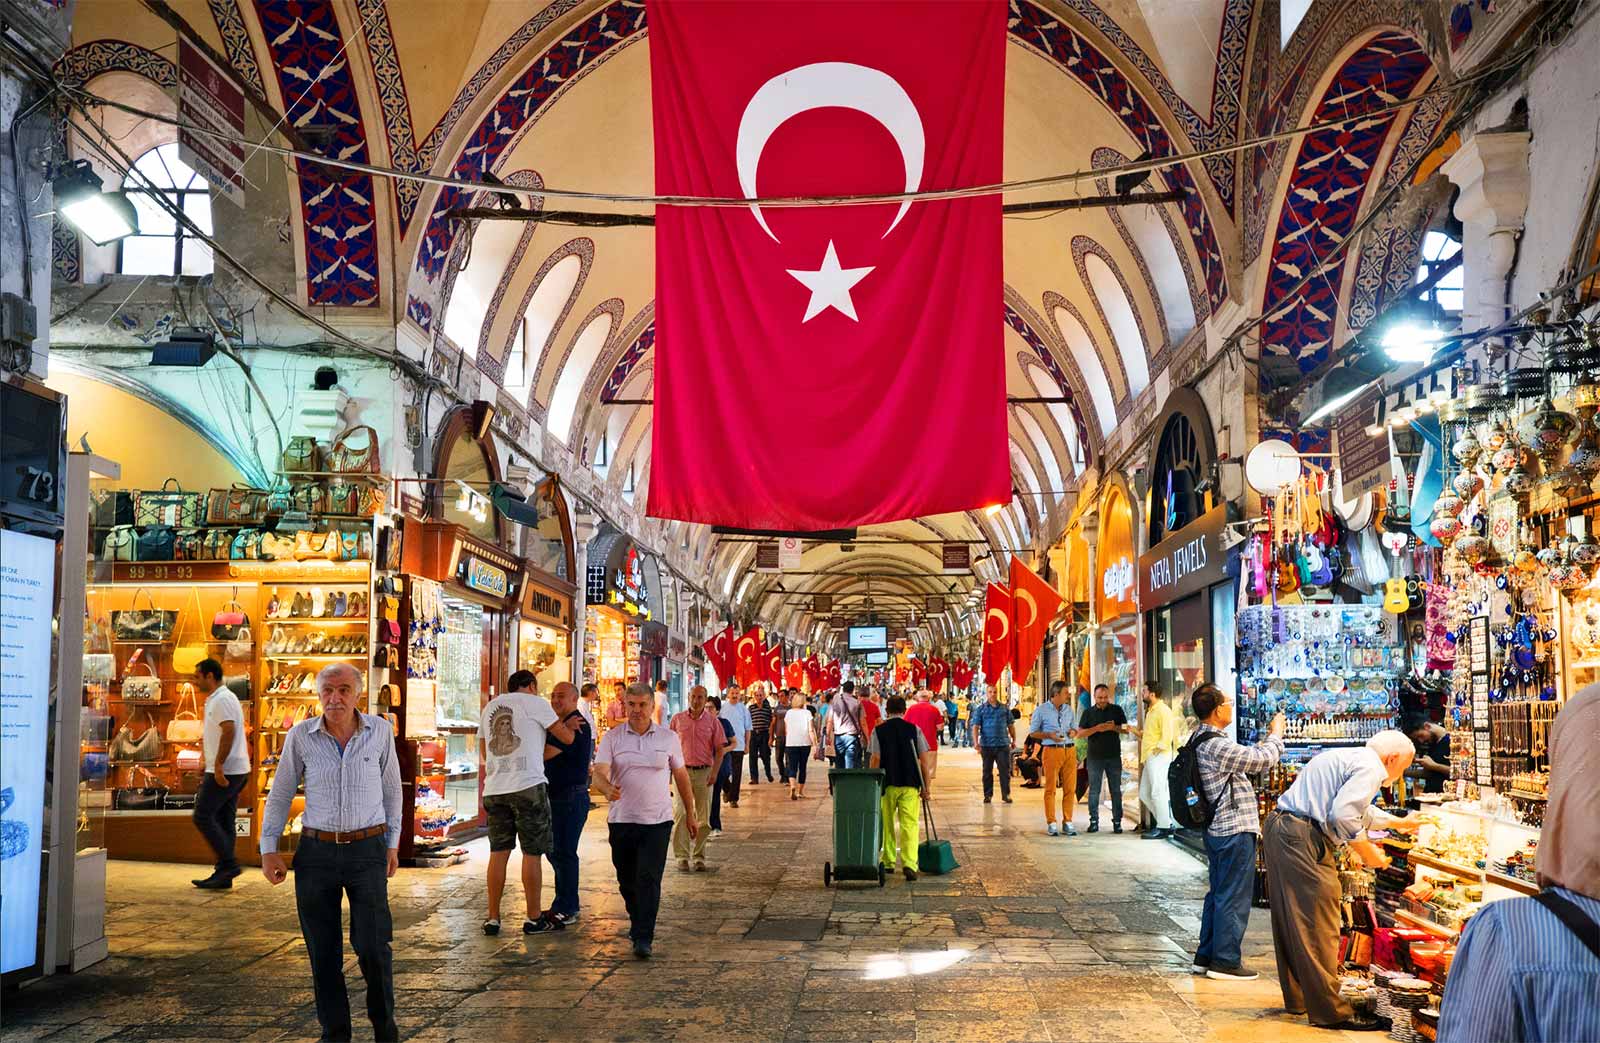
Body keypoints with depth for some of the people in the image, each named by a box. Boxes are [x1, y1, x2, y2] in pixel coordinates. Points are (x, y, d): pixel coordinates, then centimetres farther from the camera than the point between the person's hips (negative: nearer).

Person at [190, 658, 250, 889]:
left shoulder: (222, 699, -13)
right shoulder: (217, 699, 20)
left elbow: (229, 731, -24)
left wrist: (218, 766, -25)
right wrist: (215, 768, 24)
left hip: (224, 771, -10)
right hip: (232, 772, 10)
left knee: (203, 816, -7)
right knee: (223, 821, 9)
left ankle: (228, 864, -7)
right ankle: (223, 874, 11)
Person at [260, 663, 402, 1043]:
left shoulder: (380, 731, -3)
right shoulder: (301, 736, -3)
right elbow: (280, 794, 8)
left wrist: (393, 843, 13)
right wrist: (268, 850, 4)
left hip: (367, 850, -1)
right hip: (316, 852, 1)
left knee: (373, 947, -6)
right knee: (323, 952, 6)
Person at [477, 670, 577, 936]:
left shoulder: (490, 706, 18)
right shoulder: (534, 703, 0)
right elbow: (566, 737, 3)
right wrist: (570, 723, 24)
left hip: (494, 788, 6)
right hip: (528, 786, -6)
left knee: (498, 852, 11)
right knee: (532, 853, 3)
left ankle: (493, 918, 13)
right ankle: (533, 918, 9)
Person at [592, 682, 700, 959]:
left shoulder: (668, 737, 4)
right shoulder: (612, 737, 0)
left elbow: (681, 776, 13)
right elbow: (599, 772, -11)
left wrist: (690, 812, 15)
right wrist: (608, 789, -33)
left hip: (657, 821, -1)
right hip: (621, 820, 1)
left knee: (649, 879, -11)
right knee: (626, 881, 13)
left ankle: (643, 939, -10)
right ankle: (637, 922, 37)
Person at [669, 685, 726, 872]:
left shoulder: (713, 721, 3)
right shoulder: (677, 718, 5)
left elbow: (719, 749, 2)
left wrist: (714, 772, -8)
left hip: (704, 772, 1)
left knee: (704, 817, 5)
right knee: (680, 814, -9)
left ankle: (699, 856, 14)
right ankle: (682, 856, -3)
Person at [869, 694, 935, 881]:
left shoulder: (878, 731, -2)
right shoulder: (914, 730, 1)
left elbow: (875, 760, -5)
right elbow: (924, 760, -1)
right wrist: (926, 787, 5)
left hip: (887, 784, 0)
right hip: (910, 785, 0)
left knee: (887, 824, 16)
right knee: (909, 825, 0)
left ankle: (888, 862, 24)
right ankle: (909, 864, -16)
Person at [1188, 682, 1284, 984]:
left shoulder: (1201, 741, 11)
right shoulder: (1217, 745, -22)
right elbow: (1262, 760, -16)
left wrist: (1268, 738, 20)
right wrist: (1276, 735, 0)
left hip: (1217, 831, 11)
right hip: (1235, 831, -11)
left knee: (1217, 894, 18)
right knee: (1233, 898, -2)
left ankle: (1206, 957, 24)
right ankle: (1225, 962, 5)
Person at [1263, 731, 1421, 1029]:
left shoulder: (1346, 758, 24)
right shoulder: (1369, 768, -8)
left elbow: (1358, 808, 42)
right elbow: (1343, 815, -21)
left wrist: (1398, 822, 53)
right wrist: (1366, 851, -7)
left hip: (1277, 827, 11)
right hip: (1303, 839, -11)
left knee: (1290, 922, 18)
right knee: (1318, 928, -4)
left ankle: (1297, 999, 29)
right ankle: (1330, 1011, 2)